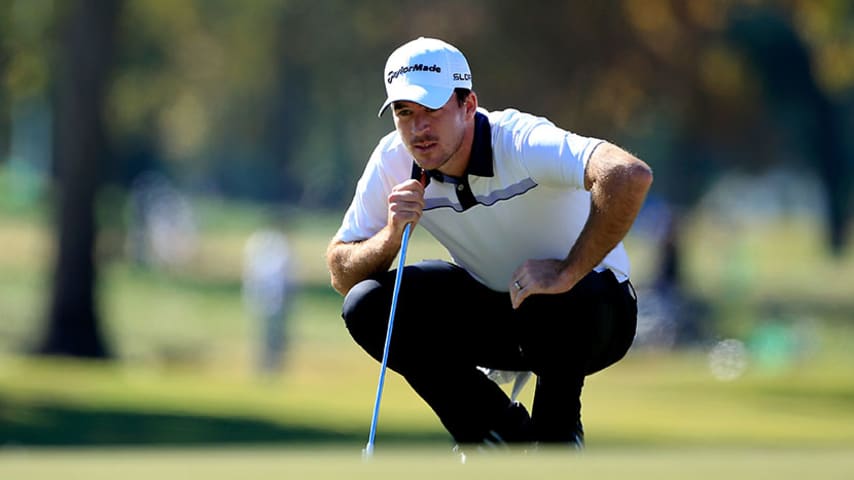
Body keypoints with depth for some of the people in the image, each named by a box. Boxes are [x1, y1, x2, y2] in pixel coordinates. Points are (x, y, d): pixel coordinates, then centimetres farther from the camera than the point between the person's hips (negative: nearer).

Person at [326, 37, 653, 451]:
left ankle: (557, 437, -7)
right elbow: (341, 274, -7)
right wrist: (392, 235, -28)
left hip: (592, 310, -6)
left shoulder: (520, 142, -29)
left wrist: (568, 273, -41)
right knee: (367, 306, -14)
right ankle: (505, 435, 2)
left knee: (552, 301, -40)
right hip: (494, 314, 6)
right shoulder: (393, 161, -11)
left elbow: (630, 175, -46)